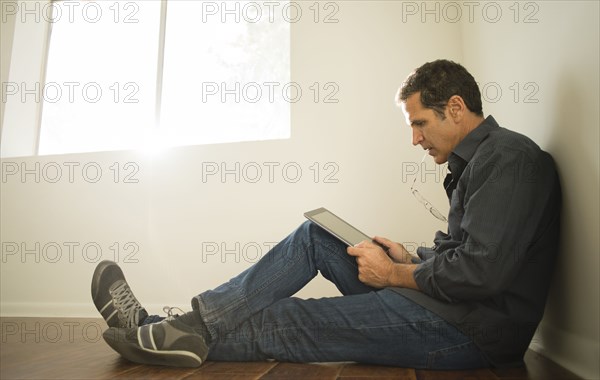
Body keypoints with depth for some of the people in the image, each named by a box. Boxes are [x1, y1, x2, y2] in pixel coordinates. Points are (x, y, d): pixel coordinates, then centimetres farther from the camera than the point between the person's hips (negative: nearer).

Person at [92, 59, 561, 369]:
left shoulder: (510, 158, -15)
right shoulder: (475, 162, 17)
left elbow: (479, 273, -24)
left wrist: (394, 274, -12)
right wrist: (408, 258, 4)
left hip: (471, 329, -9)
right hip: (442, 298, 9)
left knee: (275, 322, -13)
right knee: (314, 235, 0)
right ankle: (184, 324, -3)